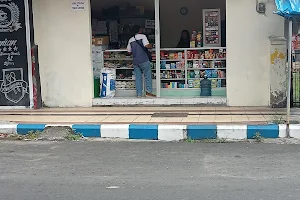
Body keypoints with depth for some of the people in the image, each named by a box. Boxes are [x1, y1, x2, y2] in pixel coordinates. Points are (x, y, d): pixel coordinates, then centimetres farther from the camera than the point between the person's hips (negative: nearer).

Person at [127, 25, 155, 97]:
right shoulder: (142, 36, -4)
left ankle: (139, 94, 5)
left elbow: (129, 51, 17)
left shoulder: (131, 40, 12)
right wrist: (151, 46, 3)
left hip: (135, 61, 5)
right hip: (144, 60, -5)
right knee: (148, 76, 5)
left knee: (138, 77, 7)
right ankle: (148, 91, 0)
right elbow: (147, 45, -17)